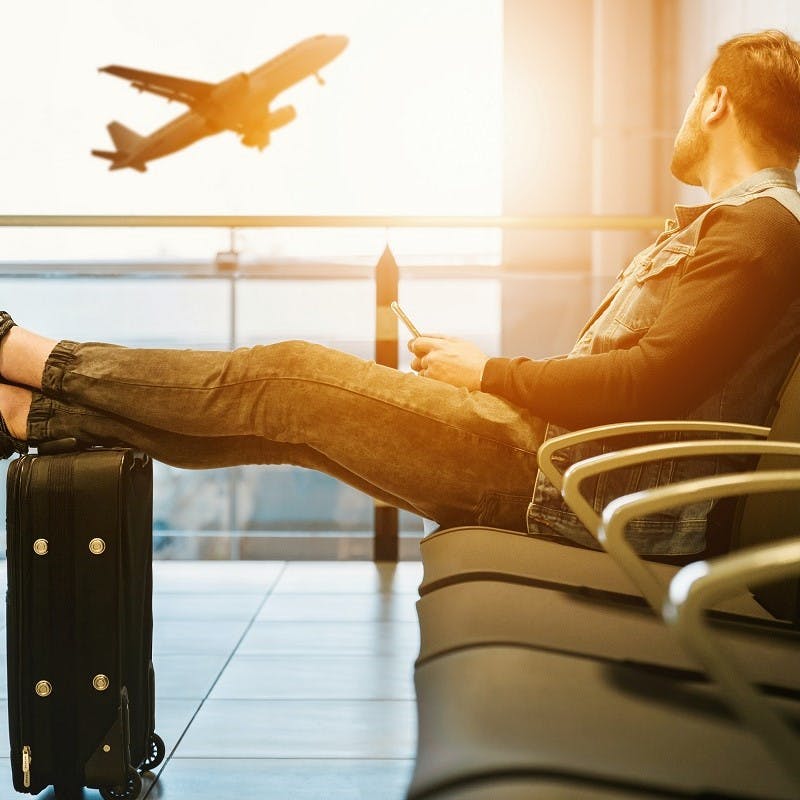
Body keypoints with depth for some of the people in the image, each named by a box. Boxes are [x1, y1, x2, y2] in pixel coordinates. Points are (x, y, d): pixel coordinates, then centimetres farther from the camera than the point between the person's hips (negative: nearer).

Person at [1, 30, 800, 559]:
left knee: (286, 377, -7)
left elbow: (653, 384, -23)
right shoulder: (721, 224, 21)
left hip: (581, 485, -9)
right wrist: (485, 373, 9)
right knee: (282, 411, 5)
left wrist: (489, 372, -11)